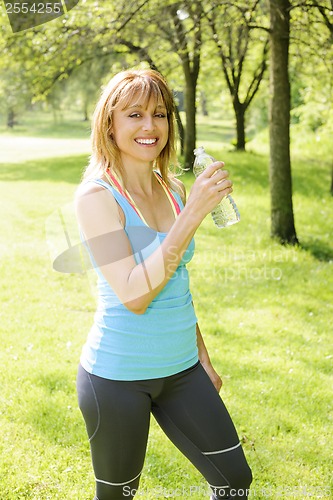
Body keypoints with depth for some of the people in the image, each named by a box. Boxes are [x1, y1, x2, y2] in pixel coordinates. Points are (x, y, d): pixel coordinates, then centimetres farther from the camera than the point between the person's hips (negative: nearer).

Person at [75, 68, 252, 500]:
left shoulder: (172, 189, 4)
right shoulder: (97, 195, -16)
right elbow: (134, 295, -25)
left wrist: (202, 357, 18)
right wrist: (193, 213, -27)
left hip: (180, 368, 6)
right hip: (118, 375, -6)